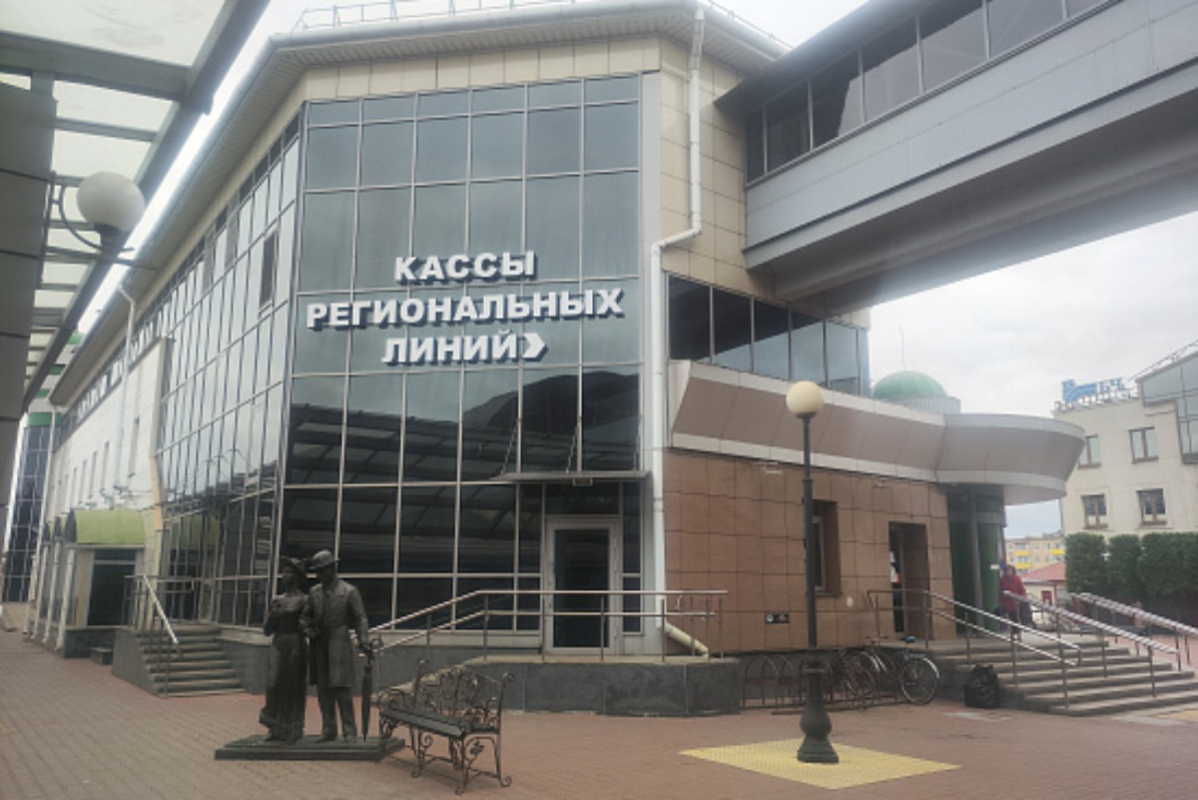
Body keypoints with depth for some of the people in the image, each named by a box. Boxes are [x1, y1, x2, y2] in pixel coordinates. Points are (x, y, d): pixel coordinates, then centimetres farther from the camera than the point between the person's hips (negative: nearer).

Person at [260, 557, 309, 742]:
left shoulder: (304, 600, -1)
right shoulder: (276, 600, 12)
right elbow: (267, 630, 11)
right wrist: (273, 614, -5)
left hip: (296, 645, -4)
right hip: (277, 645, 4)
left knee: (294, 688, 1)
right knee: (274, 685, -1)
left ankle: (292, 731, 13)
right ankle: (275, 729, 15)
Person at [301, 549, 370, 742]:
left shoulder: (349, 591, -2)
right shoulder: (314, 592, 11)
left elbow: (360, 619, -3)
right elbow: (306, 616, 19)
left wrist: (364, 642, -13)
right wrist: (308, 630, -2)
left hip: (340, 647, -5)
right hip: (319, 649, 5)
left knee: (342, 689, -6)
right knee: (323, 691, 8)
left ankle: (349, 731, 1)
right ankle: (328, 731, 18)